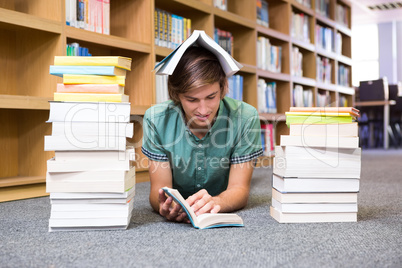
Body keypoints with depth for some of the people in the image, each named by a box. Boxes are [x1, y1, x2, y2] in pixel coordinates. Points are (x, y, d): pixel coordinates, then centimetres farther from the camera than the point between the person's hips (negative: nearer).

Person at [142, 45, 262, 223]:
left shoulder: (245, 118, -21)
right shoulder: (157, 120, -18)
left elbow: (239, 189, -19)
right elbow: (159, 189, -16)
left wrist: (214, 202, -43)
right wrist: (166, 207, -41)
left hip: (226, 217, 0)